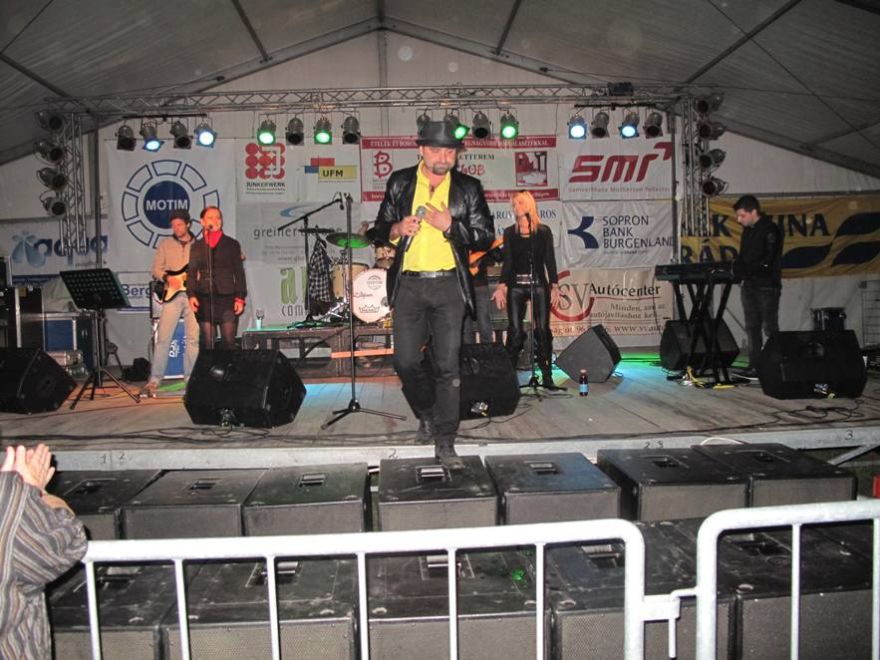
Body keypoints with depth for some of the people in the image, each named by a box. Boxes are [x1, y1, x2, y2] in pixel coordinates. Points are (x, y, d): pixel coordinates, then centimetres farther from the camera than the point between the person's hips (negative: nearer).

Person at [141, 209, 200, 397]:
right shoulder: (165, 243, 10)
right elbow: (156, 269, 7)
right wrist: (168, 278, -11)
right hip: (172, 294, 0)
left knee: (193, 338, 0)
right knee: (163, 338, -5)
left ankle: (190, 379, 9)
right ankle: (154, 380, 0)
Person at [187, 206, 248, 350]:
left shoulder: (232, 244, 9)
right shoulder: (197, 246, 14)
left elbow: (239, 273, 5)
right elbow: (192, 273, 10)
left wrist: (240, 298, -4)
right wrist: (191, 295, -6)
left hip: (227, 298, -1)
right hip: (205, 299, 1)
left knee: (228, 342, -6)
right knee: (207, 342, 1)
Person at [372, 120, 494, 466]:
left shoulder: (468, 188, 3)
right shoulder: (399, 183, 7)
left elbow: (485, 237, 1)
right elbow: (381, 228, 13)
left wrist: (450, 225, -14)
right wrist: (398, 228, -10)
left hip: (448, 285, -1)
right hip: (408, 284, 1)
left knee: (447, 366, -1)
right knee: (406, 361, 0)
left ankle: (444, 441, 8)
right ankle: (427, 415, 28)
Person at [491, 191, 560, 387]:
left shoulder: (544, 231, 6)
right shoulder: (510, 232, 9)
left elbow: (550, 260, 5)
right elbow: (507, 261, 6)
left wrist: (554, 286, -1)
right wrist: (501, 286, -4)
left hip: (539, 284, -1)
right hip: (516, 286, 1)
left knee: (543, 330, -1)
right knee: (515, 331, -2)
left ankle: (547, 375, 5)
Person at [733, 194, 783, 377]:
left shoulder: (770, 230, -11)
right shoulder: (748, 230, 14)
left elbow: (766, 262, -18)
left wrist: (741, 269, -19)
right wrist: (735, 267, -4)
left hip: (767, 286, -8)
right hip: (749, 285, 8)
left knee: (769, 328, -6)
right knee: (752, 327, 7)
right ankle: (754, 366, 12)